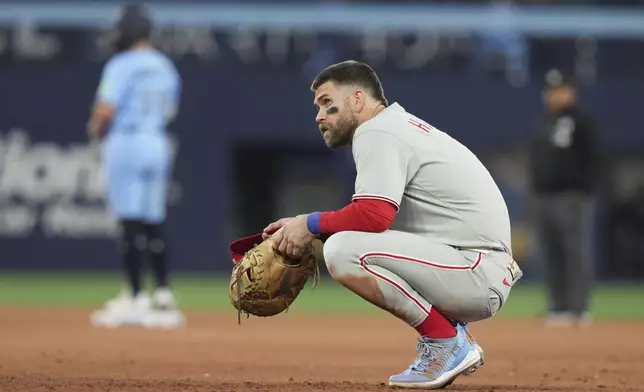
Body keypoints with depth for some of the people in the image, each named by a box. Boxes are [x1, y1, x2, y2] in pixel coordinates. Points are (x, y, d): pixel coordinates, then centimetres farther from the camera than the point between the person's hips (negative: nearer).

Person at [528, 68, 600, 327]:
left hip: (572, 198, -8)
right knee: (552, 256, 8)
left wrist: (586, 193, -17)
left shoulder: (582, 122, -4)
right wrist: (535, 194, 16)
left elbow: (592, 160, -10)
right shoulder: (544, 123, 20)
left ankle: (578, 309, -11)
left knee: (577, 254, -9)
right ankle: (558, 308, 12)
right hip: (544, 198, 8)